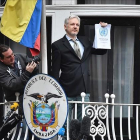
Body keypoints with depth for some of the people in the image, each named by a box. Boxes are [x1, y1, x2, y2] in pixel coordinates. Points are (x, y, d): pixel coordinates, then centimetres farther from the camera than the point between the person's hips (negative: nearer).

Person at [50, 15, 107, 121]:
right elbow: (55, 71, -4)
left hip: (84, 90, 5)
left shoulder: (85, 41, 14)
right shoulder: (58, 45, -1)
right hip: (67, 92, -5)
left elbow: (102, 51, 22)